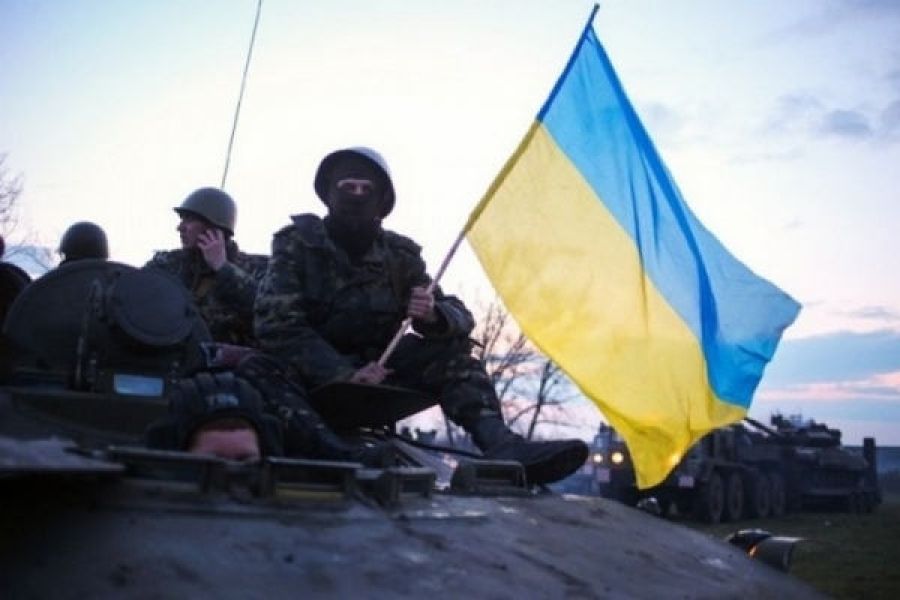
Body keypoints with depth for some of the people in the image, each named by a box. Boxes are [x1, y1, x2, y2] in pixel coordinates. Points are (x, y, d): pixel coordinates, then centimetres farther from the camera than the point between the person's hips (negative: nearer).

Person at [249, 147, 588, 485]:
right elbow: (277, 326, -16)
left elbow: (459, 315, -1)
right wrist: (344, 375, -28)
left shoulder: (399, 254, 2)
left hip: (374, 371, 3)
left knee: (450, 349, -17)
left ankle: (499, 444, -36)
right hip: (314, 379, -2)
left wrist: (433, 315, -27)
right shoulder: (297, 244, -6)